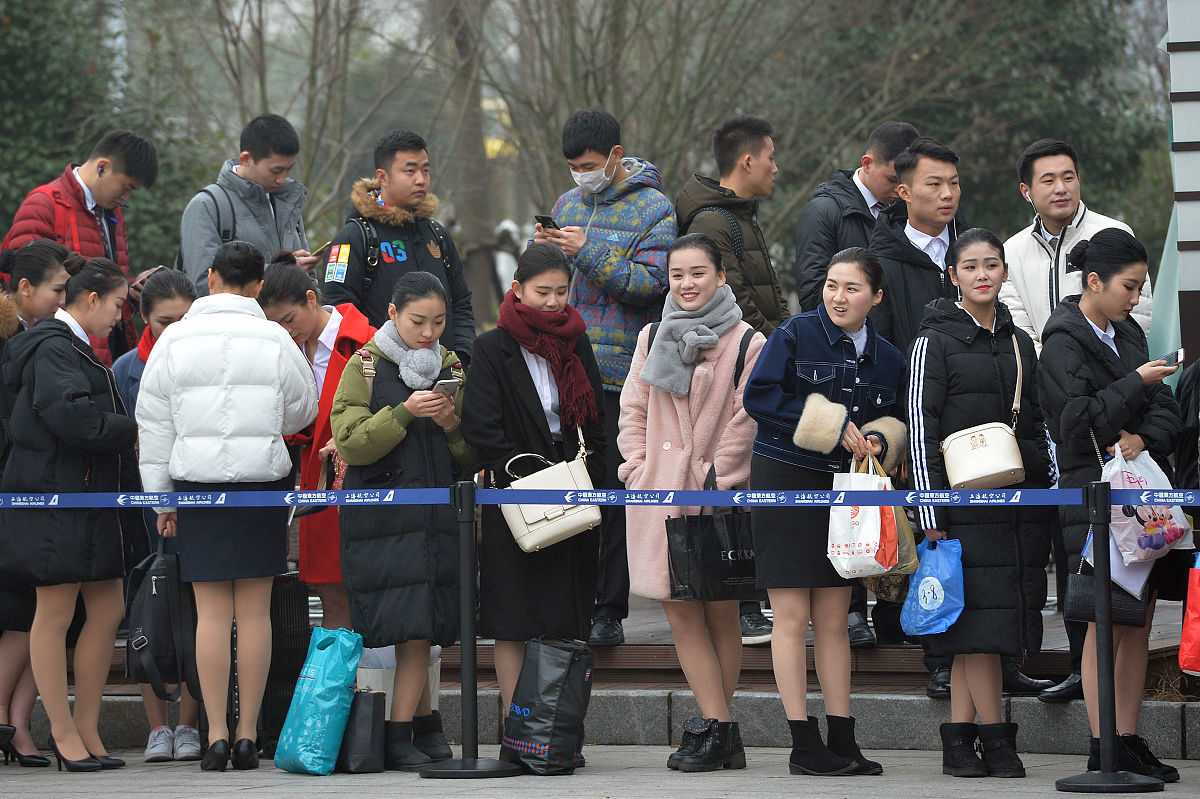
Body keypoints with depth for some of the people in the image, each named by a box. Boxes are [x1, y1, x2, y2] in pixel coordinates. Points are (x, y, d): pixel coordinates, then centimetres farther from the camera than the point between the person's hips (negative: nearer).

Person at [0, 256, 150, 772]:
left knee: (108, 609, 7)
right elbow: (72, 415, -25)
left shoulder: (75, 350, 20)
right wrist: (133, 432, -16)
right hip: (56, 502, -10)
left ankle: (86, 730, 13)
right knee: (55, 615, -2)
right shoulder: (52, 350, -13)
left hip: (90, 500, 10)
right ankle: (64, 734, 3)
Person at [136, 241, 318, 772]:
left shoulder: (174, 340, -1)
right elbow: (302, 411, 10)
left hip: (198, 484, 0)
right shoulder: (275, 340, -2)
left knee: (212, 612, 0)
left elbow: (154, 425, 2)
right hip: (263, 479, 0)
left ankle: (216, 734, -3)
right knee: (255, 611, 3)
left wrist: (161, 498, 9)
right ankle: (247, 735, 4)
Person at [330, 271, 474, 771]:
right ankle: (420, 723, -1)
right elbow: (350, 445, -7)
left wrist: (453, 426, -7)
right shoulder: (364, 367, 3)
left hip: (437, 517, 3)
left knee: (419, 629, -3)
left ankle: (400, 734, 2)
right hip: (380, 517, -3)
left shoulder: (452, 369, 14)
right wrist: (403, 414, -18)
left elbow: (473, 457, 13)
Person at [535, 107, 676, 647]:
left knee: (612, 490, -3)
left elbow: (650, 284, -13)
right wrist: (543, 248, -3)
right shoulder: (567, 204, 16)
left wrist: (589, 252, -19)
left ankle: (608, 612, 3)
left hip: (619, 374, -5)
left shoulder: (654, 210, -2)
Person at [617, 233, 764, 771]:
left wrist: (717, 478, -8)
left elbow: (747, 420, -4)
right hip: (661, 493, 4)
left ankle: (711, 725, 9)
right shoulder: (652, 339, 13)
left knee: (720, 611, 1)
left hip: (719, 490, -4)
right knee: (679, 611, -1)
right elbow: (633, 409, 15)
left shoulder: (746, 344, -2)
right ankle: (719, 728, 0)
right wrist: (639, 468, 3)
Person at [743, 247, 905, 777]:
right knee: (792, 617, -5)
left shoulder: (887, 358, 9)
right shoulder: (796, 335, -5)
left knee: (834, 619, 8)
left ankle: (842, 740, 10)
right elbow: (759, 396, -13)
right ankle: (804, 743, -3)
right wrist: (834, 426, -16)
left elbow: (899, 422, 16)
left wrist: (879, 441, -8)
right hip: (786, 484, -5)